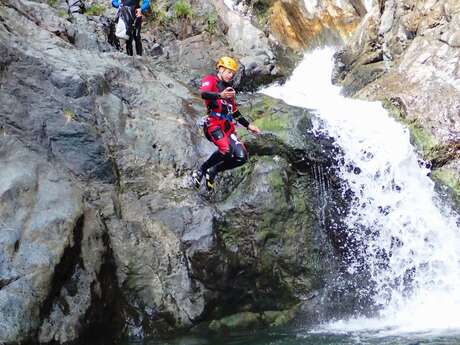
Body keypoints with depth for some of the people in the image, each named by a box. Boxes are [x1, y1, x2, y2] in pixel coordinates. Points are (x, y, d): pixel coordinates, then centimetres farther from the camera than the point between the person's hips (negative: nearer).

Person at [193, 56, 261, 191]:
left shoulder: (228, 89, 29)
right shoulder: (210, 80, 4)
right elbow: (203, 94, -20)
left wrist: (248, 125, 29)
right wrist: (220, 95, -39)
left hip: (228, 127, 8)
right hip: (213, 123, -8)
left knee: (241, 157, -9)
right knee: (226, 150, -32)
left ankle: (213, 171, 11)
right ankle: (201, 170, -10)